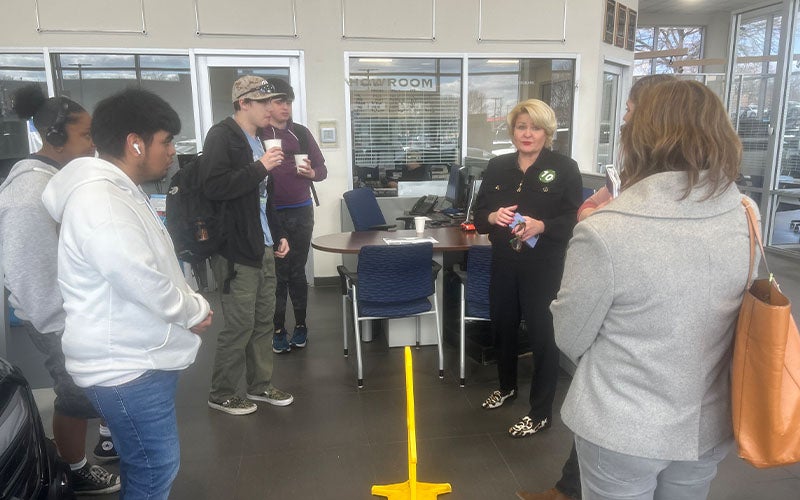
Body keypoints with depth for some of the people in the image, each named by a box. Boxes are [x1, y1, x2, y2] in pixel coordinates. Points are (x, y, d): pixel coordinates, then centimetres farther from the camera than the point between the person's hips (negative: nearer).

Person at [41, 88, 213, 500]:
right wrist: (197, 311, -10)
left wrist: (190, 304, 3)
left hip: (143, 356, 10)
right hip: (126, 367, -10)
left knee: (149, 466, 23)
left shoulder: (120, 191, 10)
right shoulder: (100, 200, -25)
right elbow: (146, 284, -27)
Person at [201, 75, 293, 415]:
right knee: (239, 325, -1)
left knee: (264, 320, 13)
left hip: (263, 248, 8)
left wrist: (278, 234, 20)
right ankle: (221, 394, 17)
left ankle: (260, 385, 28)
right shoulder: (222, 136, -9)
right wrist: (260, 167, -19)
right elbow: (214, 187, -22)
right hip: (236, 251, -8)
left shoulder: (256, 141, 16)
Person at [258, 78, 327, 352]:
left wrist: (312, 172, -10)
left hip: (301, 212, 3)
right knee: (276, 273, 3)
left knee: (297, 271, 9)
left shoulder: (301, 133, 8)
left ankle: (301, 324, 22)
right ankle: (278, 329, 16)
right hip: (271, 213, -2)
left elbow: (322, 168, 10)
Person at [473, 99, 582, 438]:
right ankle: (507, 387, 45)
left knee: (542, 334, 3)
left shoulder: (564, 168, -6)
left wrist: (541, 226, -27)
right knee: (502, 326, 18)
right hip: (504, 263, 5)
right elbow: (478, 213, 8)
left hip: (544, 267, -5)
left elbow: (574, 219, -10)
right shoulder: (497, 167, 7)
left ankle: (541, 413, 20)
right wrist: (493, 216, -14)